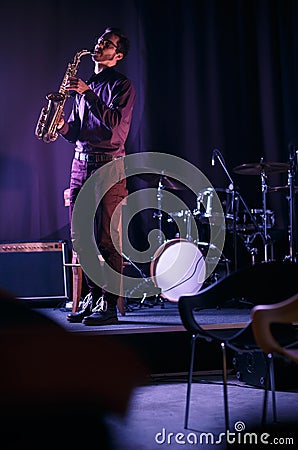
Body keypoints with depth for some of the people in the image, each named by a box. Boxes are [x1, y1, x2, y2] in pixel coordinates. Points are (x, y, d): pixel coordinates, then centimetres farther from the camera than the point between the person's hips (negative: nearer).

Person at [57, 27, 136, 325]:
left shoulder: (122, 85, 2)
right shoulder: (85, 85, 22)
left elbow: (115, 121, -16)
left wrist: (87, 93, -17)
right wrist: (62, 125, 0)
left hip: (108, 166, -7)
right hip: (80, 164, 7)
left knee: (107, 240, -9)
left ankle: (109, 305, -7)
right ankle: (93, 296, 14)